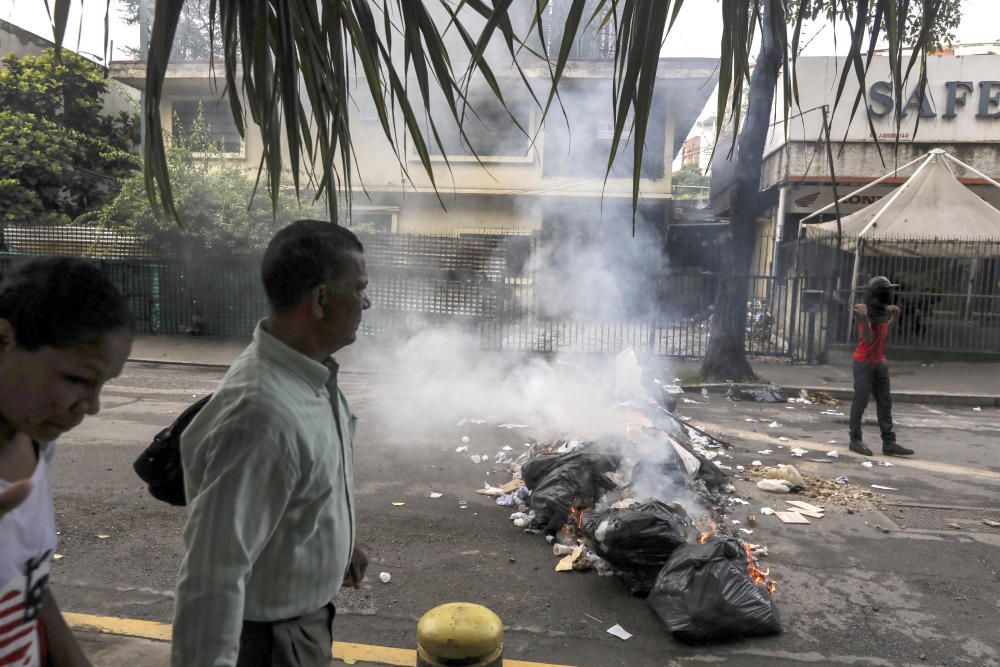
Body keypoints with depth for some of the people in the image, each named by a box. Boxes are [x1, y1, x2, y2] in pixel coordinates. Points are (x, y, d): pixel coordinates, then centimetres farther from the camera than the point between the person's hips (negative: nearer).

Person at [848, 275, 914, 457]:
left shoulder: (884, 310, 7)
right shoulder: (866, 311, -16)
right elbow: (868, 339, -23)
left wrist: (894, 318, 13)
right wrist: (863, 318, -35)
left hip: (880, 362, 8)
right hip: (864, 363, -8)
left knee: (885, 402, 9)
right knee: (860, 402, -2)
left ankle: (889, 443, 13)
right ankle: (856, 440, 8)